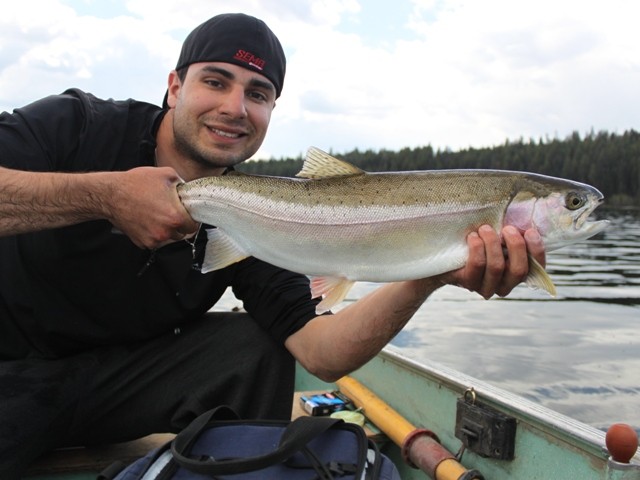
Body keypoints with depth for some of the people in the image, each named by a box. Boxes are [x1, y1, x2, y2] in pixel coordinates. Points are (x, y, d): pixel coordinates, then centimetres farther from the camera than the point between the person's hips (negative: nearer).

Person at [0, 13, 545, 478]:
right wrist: (103, 195, -36)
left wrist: (429, 274, -33)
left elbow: (318, 353, -19)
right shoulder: (77, 125, -14)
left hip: (121, 375, 3)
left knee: (255, 347, -17)